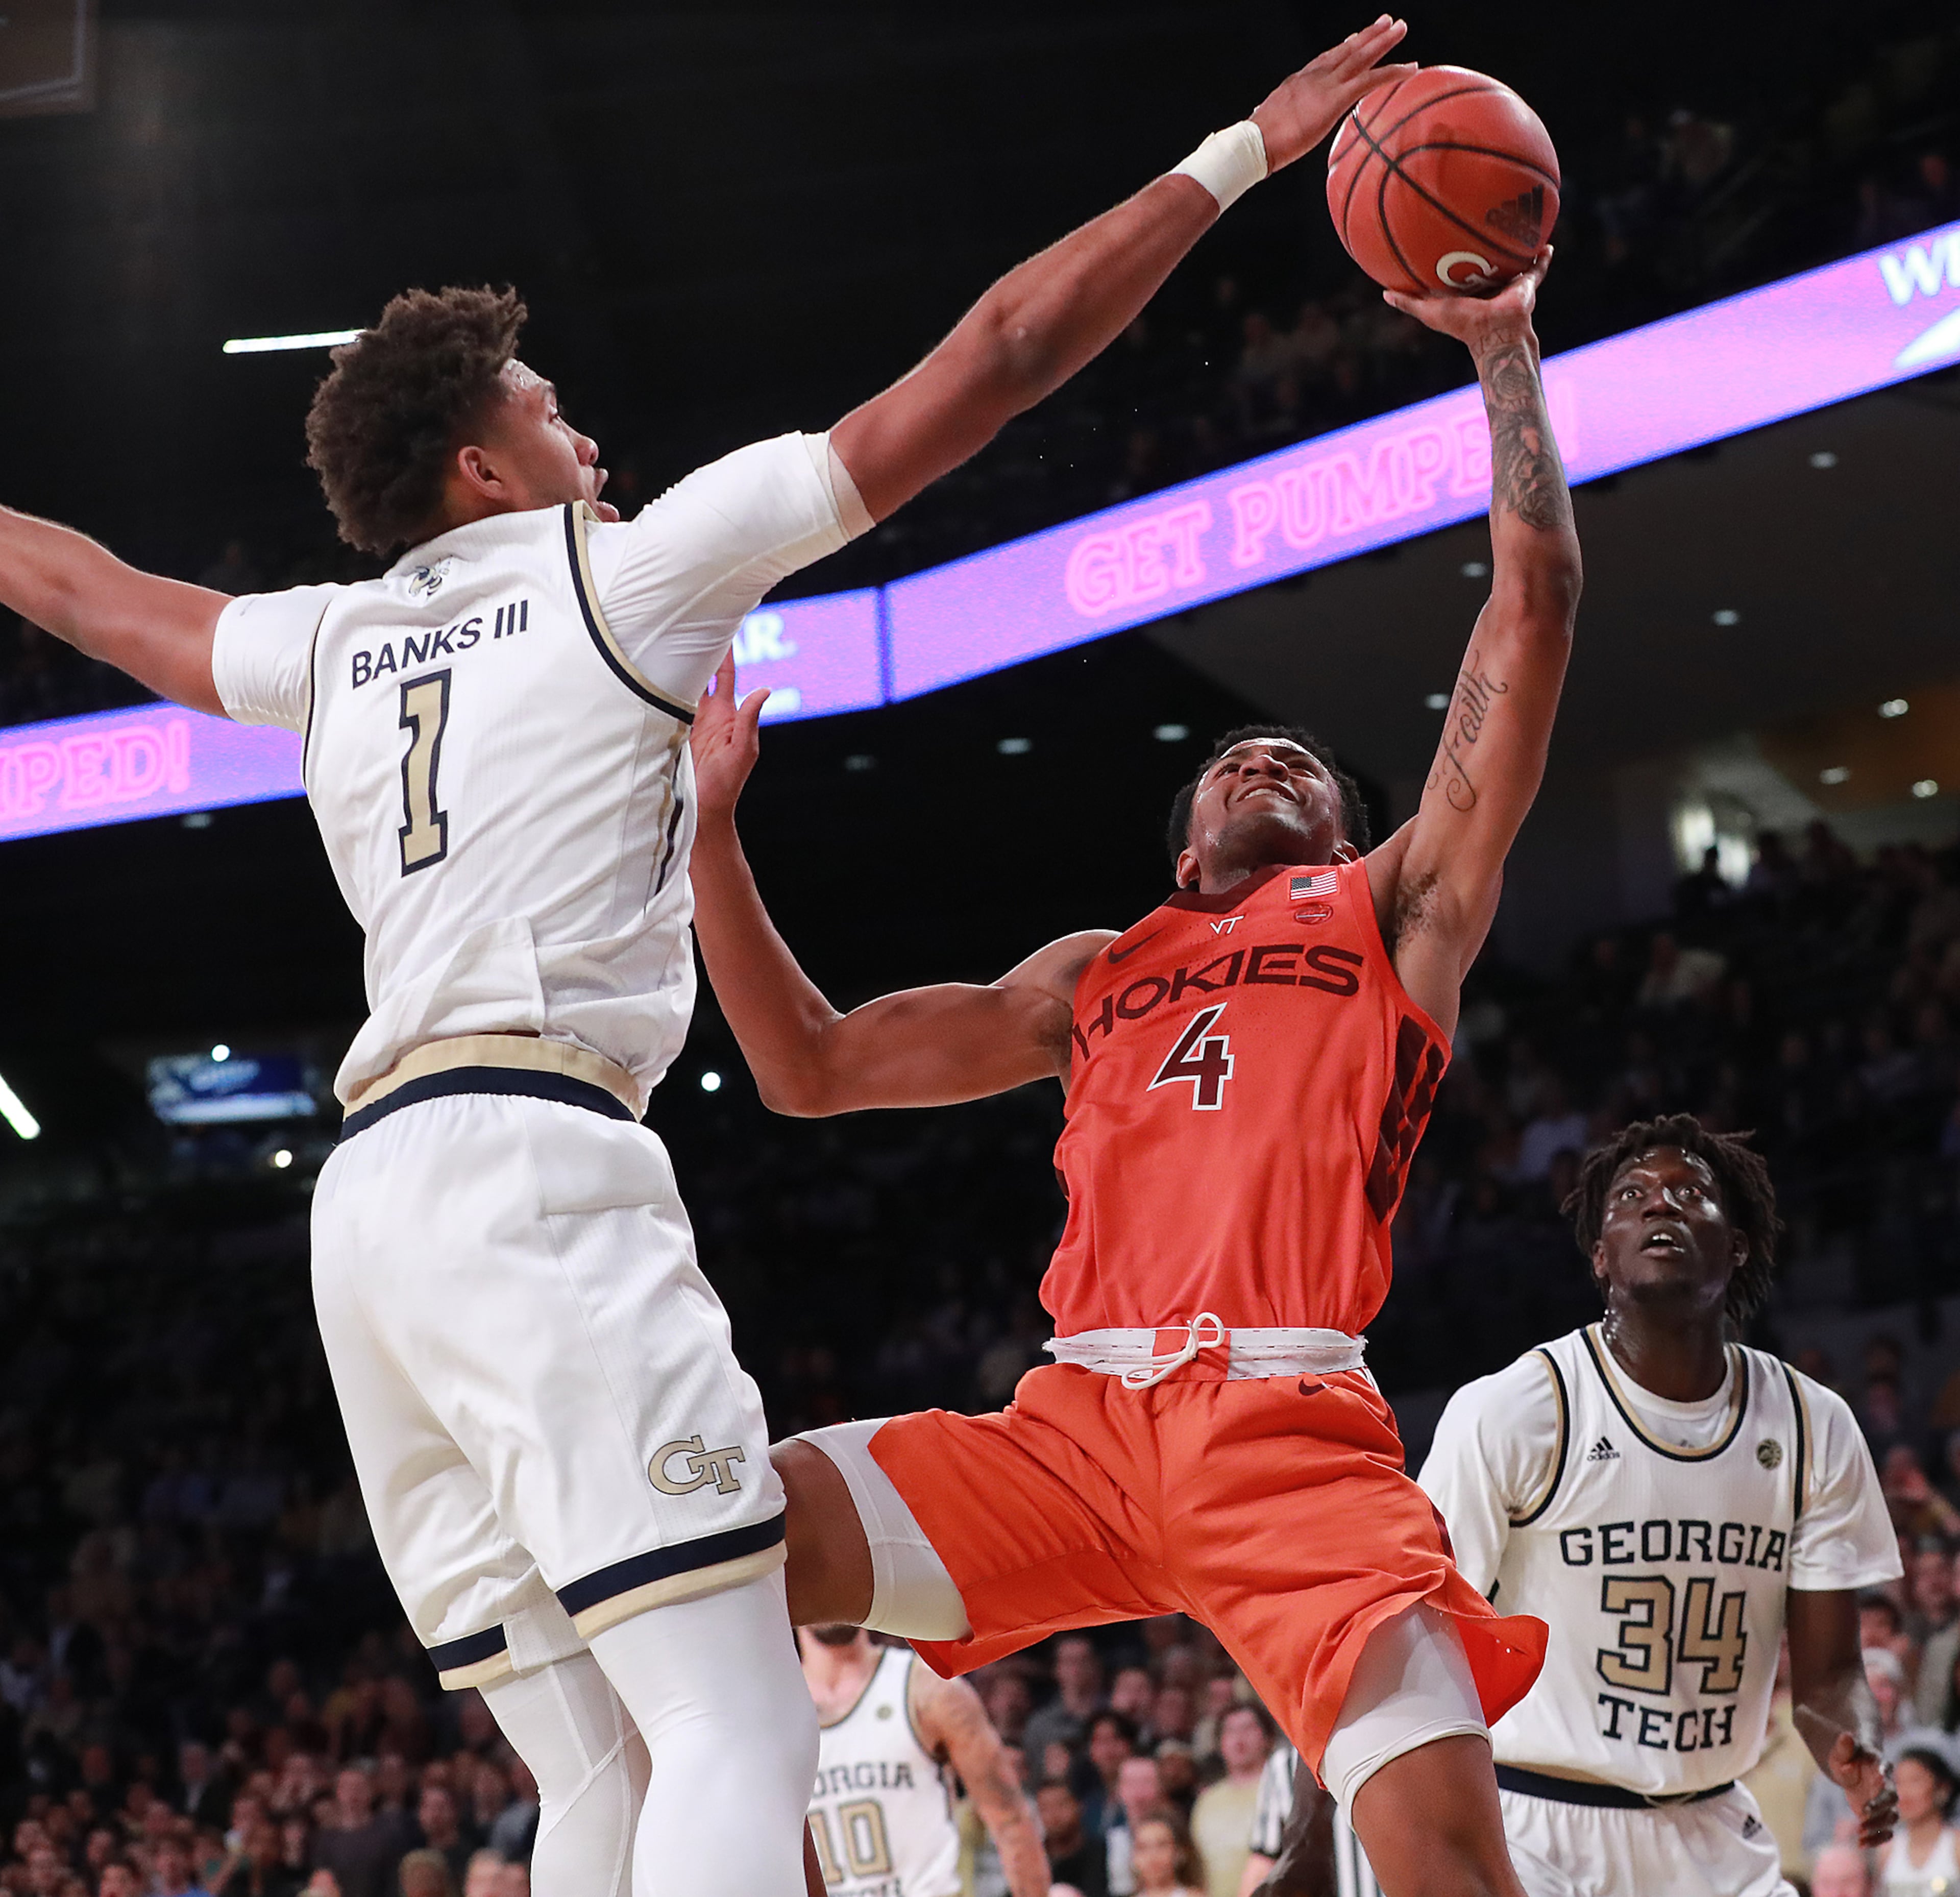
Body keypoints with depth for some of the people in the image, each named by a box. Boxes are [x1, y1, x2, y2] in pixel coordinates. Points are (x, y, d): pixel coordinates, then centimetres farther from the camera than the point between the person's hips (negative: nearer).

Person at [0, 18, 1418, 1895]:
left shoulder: (333, 643, 21)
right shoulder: (625, 567, 5)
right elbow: (992, 361, 5)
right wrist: (1238, 154, 10)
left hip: (369, 1202, 8)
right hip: (535, 1170, -8)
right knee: (739, 1738, -15)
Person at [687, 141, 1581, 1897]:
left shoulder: (1395, 906, 20)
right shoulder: (1099, 976, 29)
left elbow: (1533, 618, 11)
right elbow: (811, 1068, 29)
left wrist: (1506, 354, 8)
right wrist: (710, 827, 22)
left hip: (1290, 1431, -3)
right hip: (1075, 1423, 4)